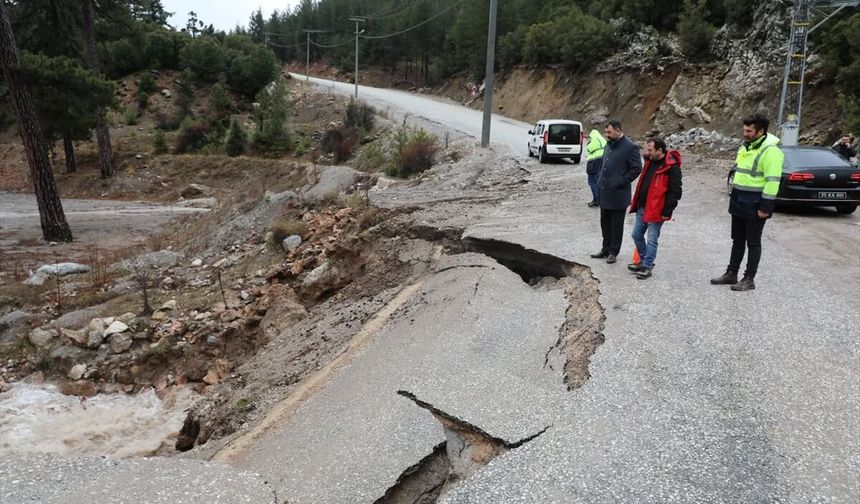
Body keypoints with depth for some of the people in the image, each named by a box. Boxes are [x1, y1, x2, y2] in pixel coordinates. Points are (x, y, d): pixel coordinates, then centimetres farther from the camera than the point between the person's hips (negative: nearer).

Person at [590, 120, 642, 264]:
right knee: (605, 223, 15)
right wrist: (600, 180, 12)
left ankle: (613, 252, 14)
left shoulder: (630, 147, -11)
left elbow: (637, 168, -13)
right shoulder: (608, 145, 13)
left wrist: (621, 182, -15)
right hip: (604, 193, 8)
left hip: (618, 194, -7)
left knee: (616, 225, 4)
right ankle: (606, 249, 27)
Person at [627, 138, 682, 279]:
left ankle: (647, 267, 9)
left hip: (656, 211, -9)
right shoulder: (650, 161, 9)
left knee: (652, 240, -1)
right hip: (642, 208, 9)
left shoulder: (671, 167, -17)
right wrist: (637, 203, 18)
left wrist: (667, 211, -18)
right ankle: (644, 261, 32)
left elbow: (675, 191, -17)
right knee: (636, 235, 16)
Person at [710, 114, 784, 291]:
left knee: (753, 242, 0)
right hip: (739, 202, 9)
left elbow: (773, 181, -21)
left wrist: (765, 207, -23)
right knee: (737, 240, 15)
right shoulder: (745, 147, 13)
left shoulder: (770, 150, -17)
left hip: (754, 205, -9)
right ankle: (731, 274, 25)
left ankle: (749, 279, 8)